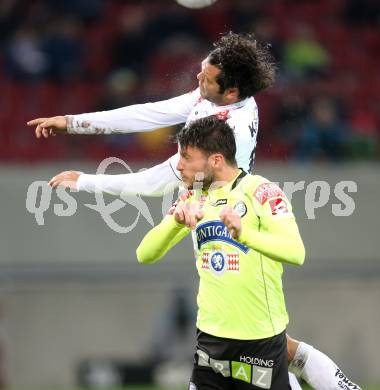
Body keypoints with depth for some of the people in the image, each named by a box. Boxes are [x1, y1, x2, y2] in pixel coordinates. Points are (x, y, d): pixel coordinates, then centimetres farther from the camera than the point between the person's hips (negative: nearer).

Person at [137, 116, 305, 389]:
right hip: (210, 336, 5)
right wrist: (177, 220, -16)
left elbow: (296, 253, -23)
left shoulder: (260, 190, -10)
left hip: (260, 339, -5)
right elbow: (145, 255, 3)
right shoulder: (195, 200, 9)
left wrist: (243, 232, -39)